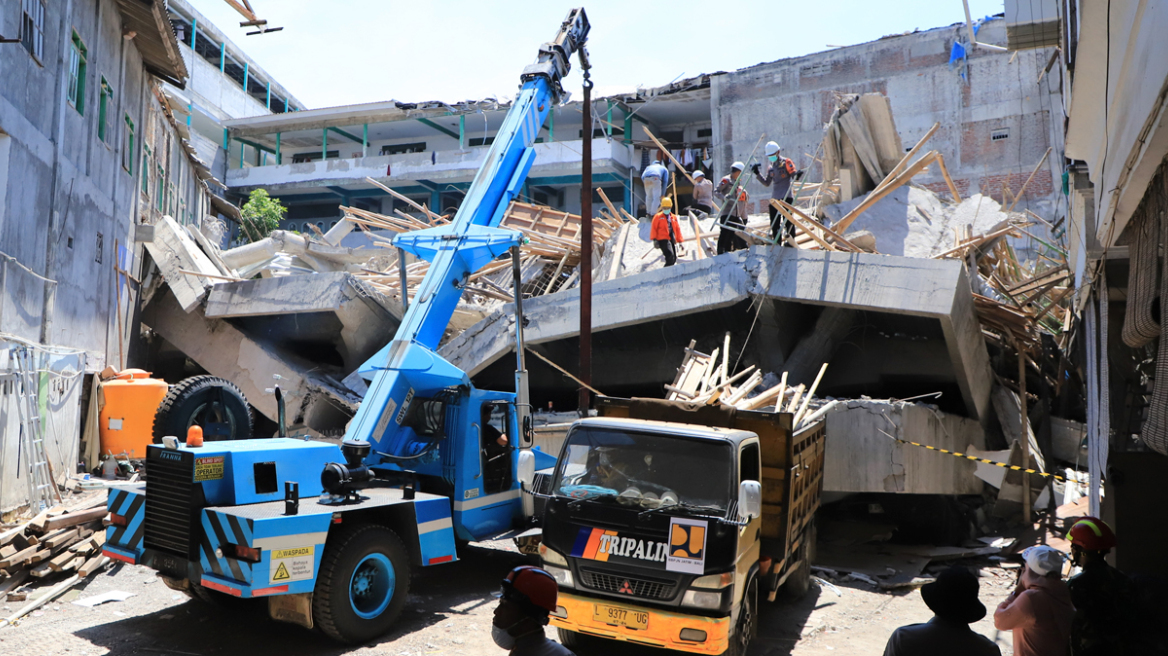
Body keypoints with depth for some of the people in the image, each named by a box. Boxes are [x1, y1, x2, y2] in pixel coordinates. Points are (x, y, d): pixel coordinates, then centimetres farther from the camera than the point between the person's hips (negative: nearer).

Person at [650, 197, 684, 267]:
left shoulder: (674, 218, 19)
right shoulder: (658, 217, 5)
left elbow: (677, 229, 22)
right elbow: (653, 228, 1)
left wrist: (679, 241, 18)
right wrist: (654, 239, -10)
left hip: (672, 240, 6)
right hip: (663, 239, -6)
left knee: (674, 259, 4)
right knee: (670, 256, -25)